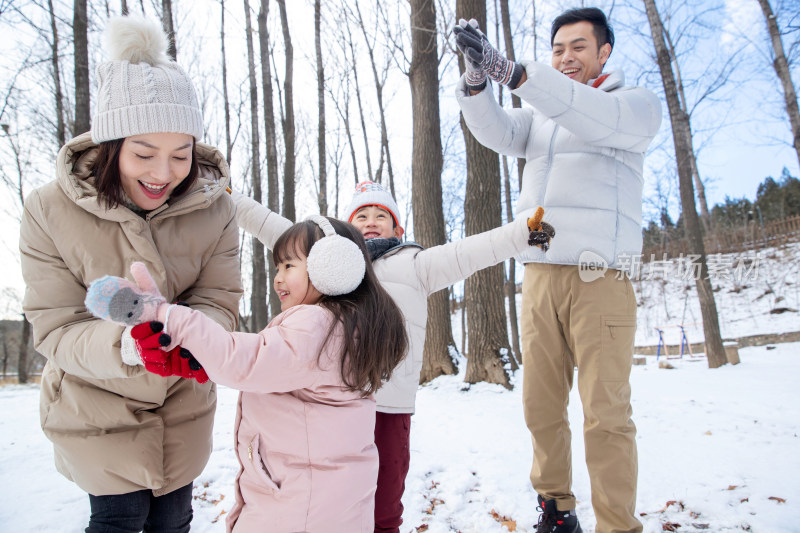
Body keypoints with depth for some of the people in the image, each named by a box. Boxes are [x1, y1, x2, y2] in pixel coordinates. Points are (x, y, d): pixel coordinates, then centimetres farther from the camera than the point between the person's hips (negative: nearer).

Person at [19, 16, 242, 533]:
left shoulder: (214, 206, -14)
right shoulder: (50, 212, -18)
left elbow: (218, 301, -13)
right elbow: (56, 328, -19)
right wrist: (124, 345, -40)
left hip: (183, 400, 3)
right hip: (97, 405, -2)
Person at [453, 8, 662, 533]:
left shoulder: (638, 103, 7)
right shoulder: (540, 115, 23)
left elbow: (597, 120, -16)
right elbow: (497, 131, 3)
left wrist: (513, 71, -26)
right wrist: (477, 77, -16)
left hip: (599, 277, -4)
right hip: (540, 275, 5)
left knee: (606, 413, -6)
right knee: (542, 407, 7)